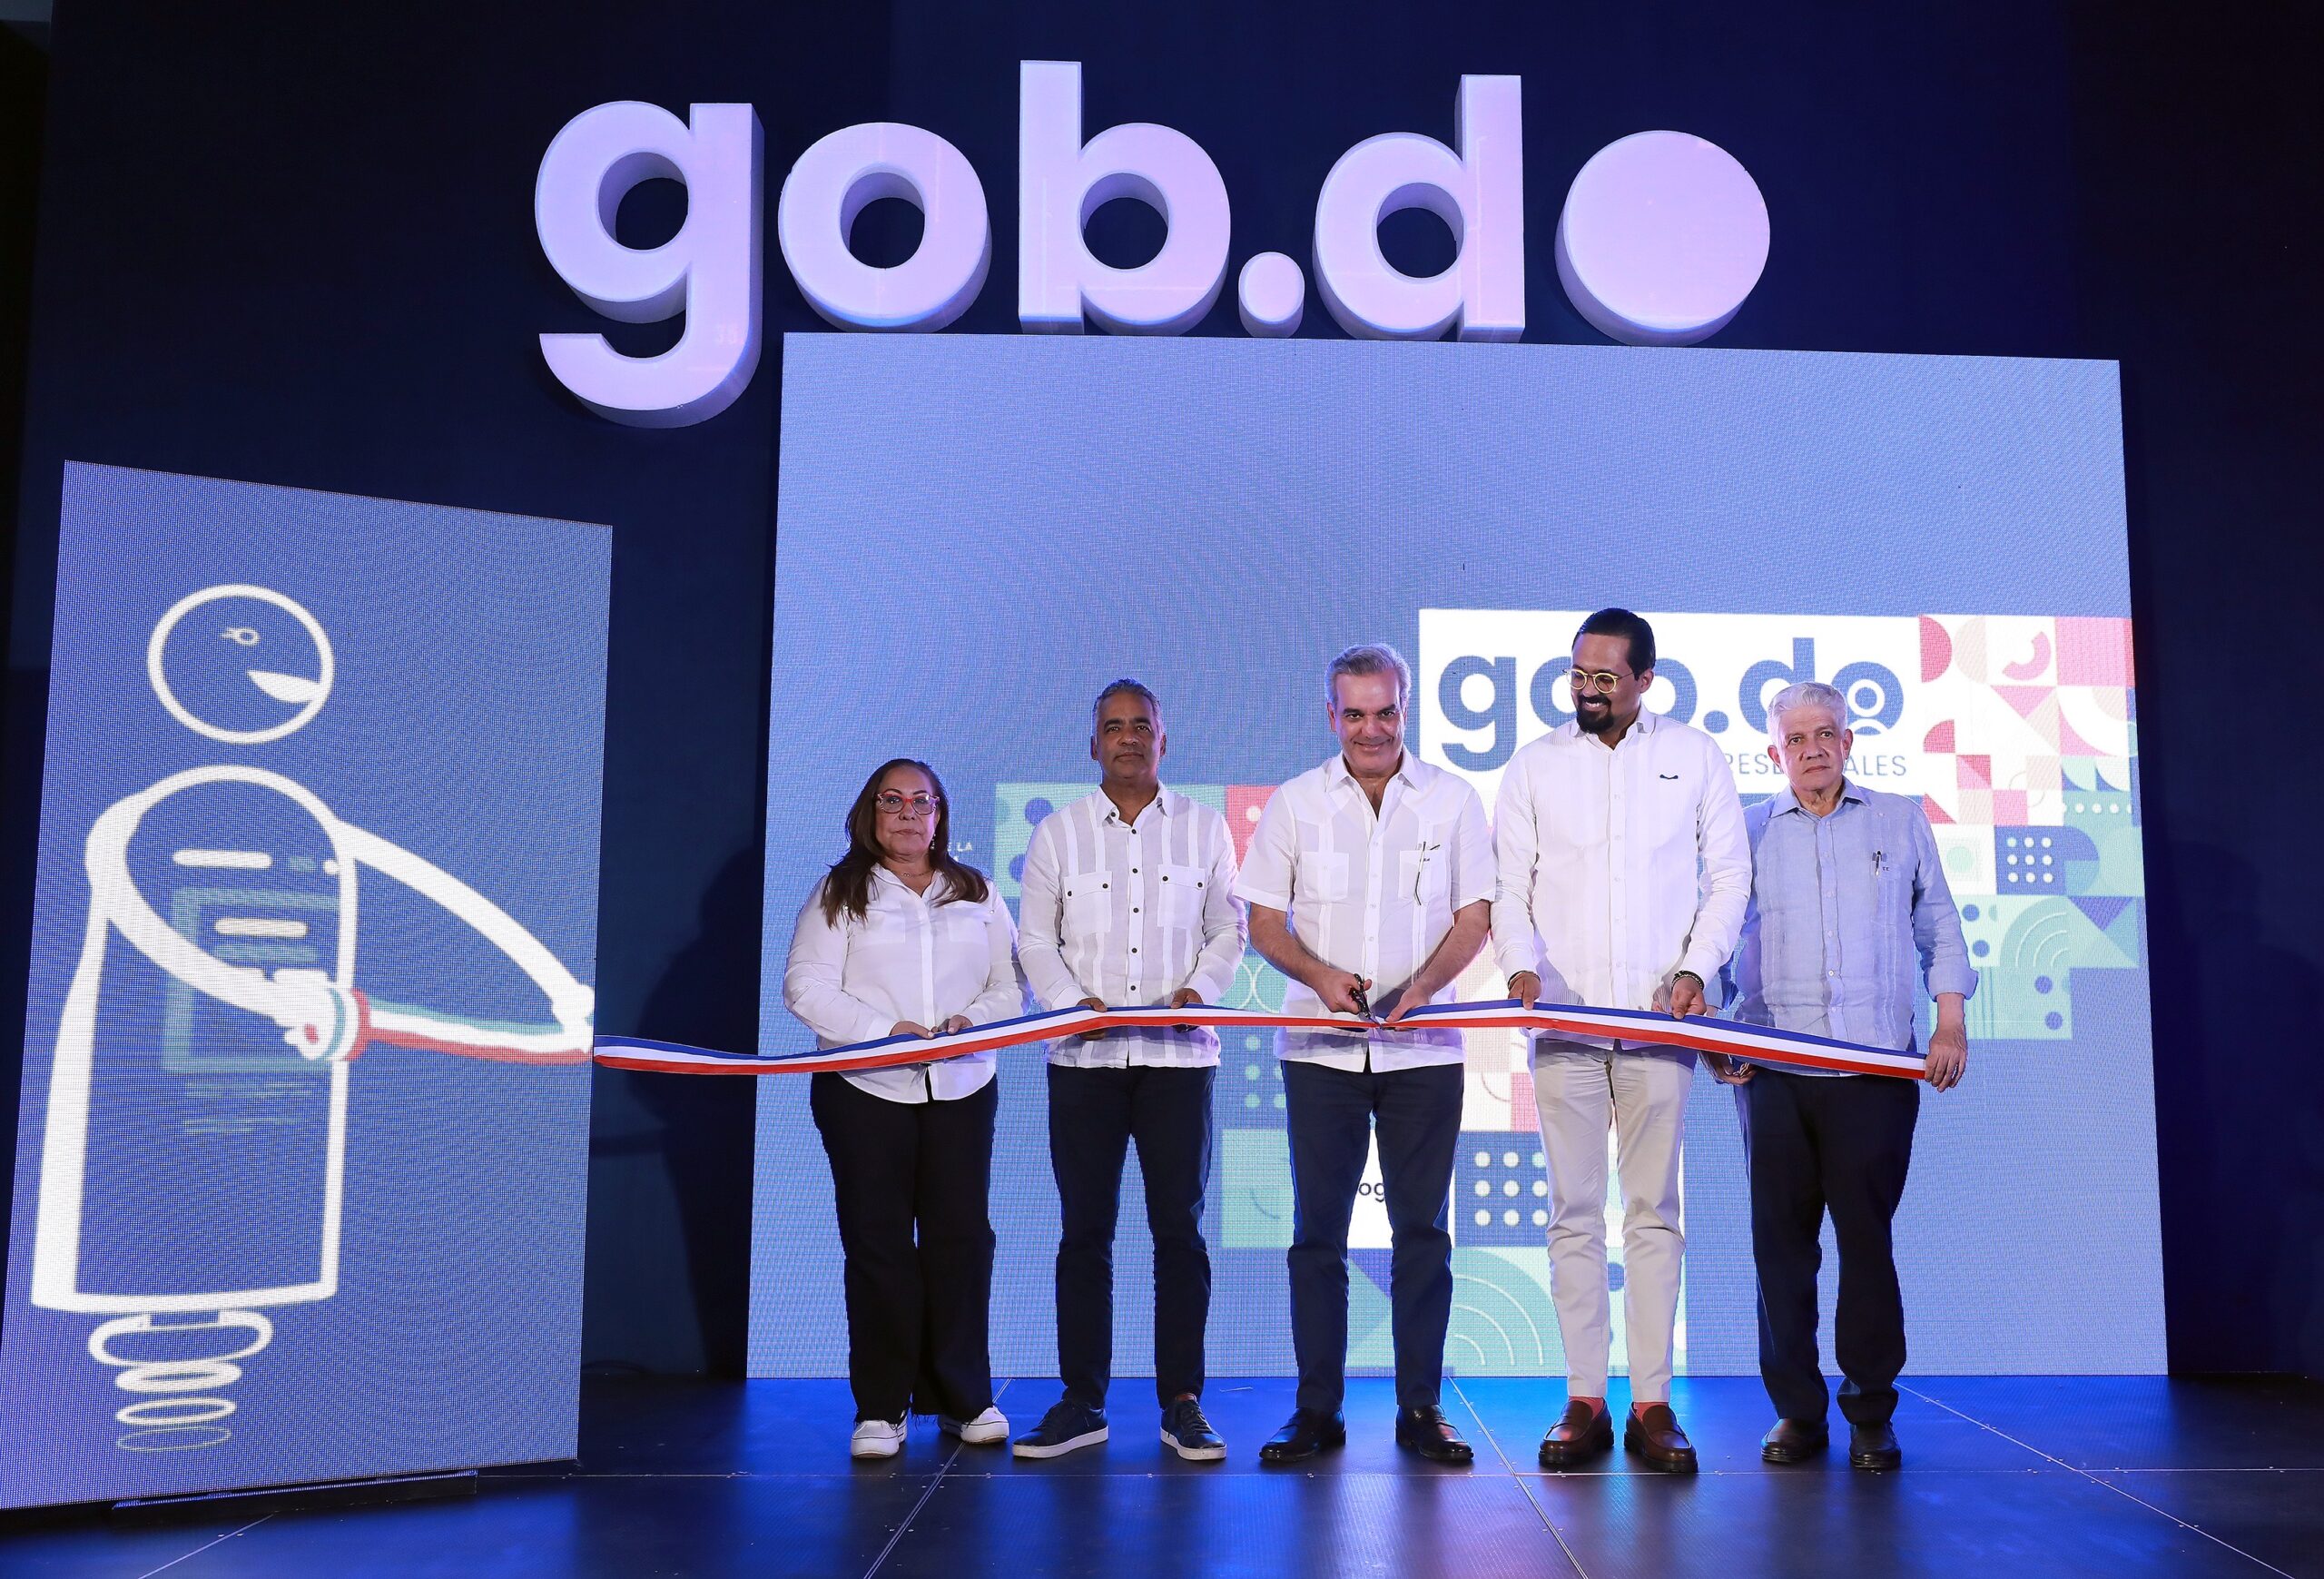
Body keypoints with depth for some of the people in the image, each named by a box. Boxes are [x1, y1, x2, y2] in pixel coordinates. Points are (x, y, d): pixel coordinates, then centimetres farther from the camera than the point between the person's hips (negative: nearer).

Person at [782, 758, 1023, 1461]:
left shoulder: (977, 894, 14)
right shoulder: (840, 893, 5)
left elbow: (1011, 984, 10)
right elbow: (806, 986, -5)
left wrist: (976, 1021, -11)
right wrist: (884, 1029, -16)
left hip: (961, 1087, 2)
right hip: (866, 1088, -2)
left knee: (961, 1237, 2)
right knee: (878, 1241, 0)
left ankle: (963, 1397, 13)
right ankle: (881, 1408, 8)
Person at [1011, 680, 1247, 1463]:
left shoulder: (1204, 827, 10)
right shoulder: (1057, 832, 10)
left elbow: (1229, 929, 9)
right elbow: (1035, 939, 6)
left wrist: (1199, 988, -9)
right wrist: (1073, 1000, -11)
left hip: (1179, 1050, 0)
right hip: (1085, 1054, 0)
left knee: (1180, 1226, 1)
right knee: (1085, 1230, 3)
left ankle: (1182, 1402, 8)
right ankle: (1081, 1401, 11)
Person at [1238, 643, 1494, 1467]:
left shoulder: (1453, 799, 5)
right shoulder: (1295, 803, 6)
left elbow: (1475, 915, 4)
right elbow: (1264, 920, 5)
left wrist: (1421, 986, -14)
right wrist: (1321, 975, -14)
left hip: (1423, 1047, 0)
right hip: (1321, 1047, 0)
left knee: (1422, 1228, 4)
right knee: (1317, 1230, 3)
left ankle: (1421, 1407, 14)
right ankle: (1317, 1408, 11)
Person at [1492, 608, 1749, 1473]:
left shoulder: (1696, 756, 9)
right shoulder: (1535, 764, 10)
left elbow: (1729, 874, 8)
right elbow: (1507, 883, 7)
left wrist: (1697, 966, -6)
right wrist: (1522, 961, -10)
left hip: (1658, 1018, -1)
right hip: (1563, 1017, 1)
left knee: (1654, 1209, 1)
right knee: (1574, 1211, 2)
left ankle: (1652, 1404, 6)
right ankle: (1584, 1401, 7)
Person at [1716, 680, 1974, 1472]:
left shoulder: (1901, 821, 14)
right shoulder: (1749, 832, 12)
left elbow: (1938, 925, 14)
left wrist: (1951, 1021, 2)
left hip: (1877, 1064, -1)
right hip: (1773, 1069, 1)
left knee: (1867, 1234, -1)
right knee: (1781, 1236, 1)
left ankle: (1871, 1414, 10)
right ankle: (1796, 1409, 11)